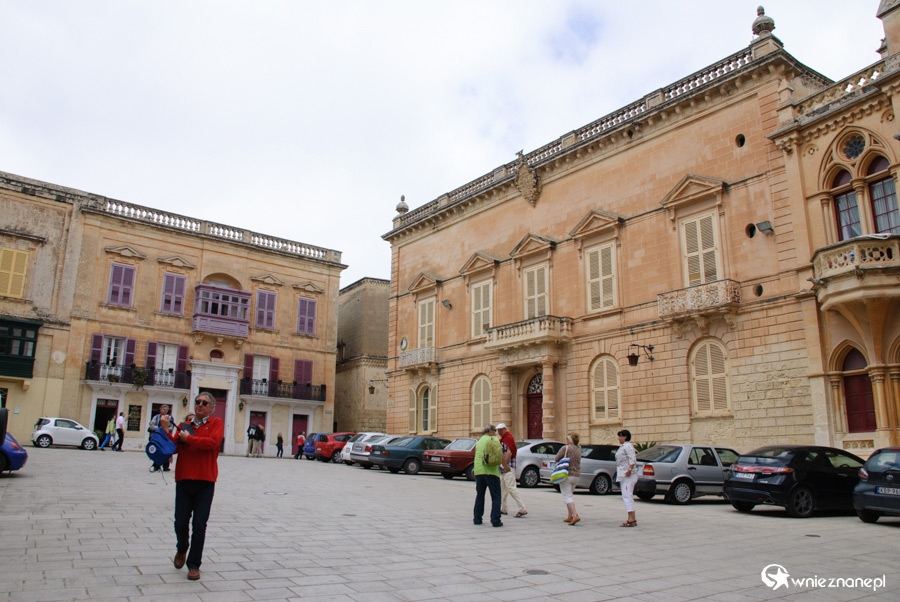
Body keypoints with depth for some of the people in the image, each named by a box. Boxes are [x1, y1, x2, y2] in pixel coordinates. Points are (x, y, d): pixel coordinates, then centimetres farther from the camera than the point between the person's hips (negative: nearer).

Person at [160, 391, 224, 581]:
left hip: (205, 482, -3)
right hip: (184, 480, 3)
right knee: (181, 522, 7)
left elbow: (213, 442, -15)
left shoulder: (216, 423, 3)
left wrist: (189, 439, -7)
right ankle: (181, 550, 36)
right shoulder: (184, 426, 13)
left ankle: (194, 564, 12)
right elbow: (173, 448, 0)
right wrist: (166, 431, -12)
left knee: (199, 524, 0)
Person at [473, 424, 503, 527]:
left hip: (478, 471, 6)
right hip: (491, 471, -6)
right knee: (496, 497, 1)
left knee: (479, 495, 17)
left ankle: (477, 519, 19)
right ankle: (495, 520, -4)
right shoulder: (494, 439, 2)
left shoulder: (479, 441, 21)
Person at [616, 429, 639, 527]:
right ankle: (632, 519, 16)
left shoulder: (628, 446, -11)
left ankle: (631, 519, -16)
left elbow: (632, 459, -22)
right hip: (623, 475, 11)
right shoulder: (622, 446, 19)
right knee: (626, 496, 12)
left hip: (628, 475, -11)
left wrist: (630, 470, -29)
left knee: (627, 495, -13)